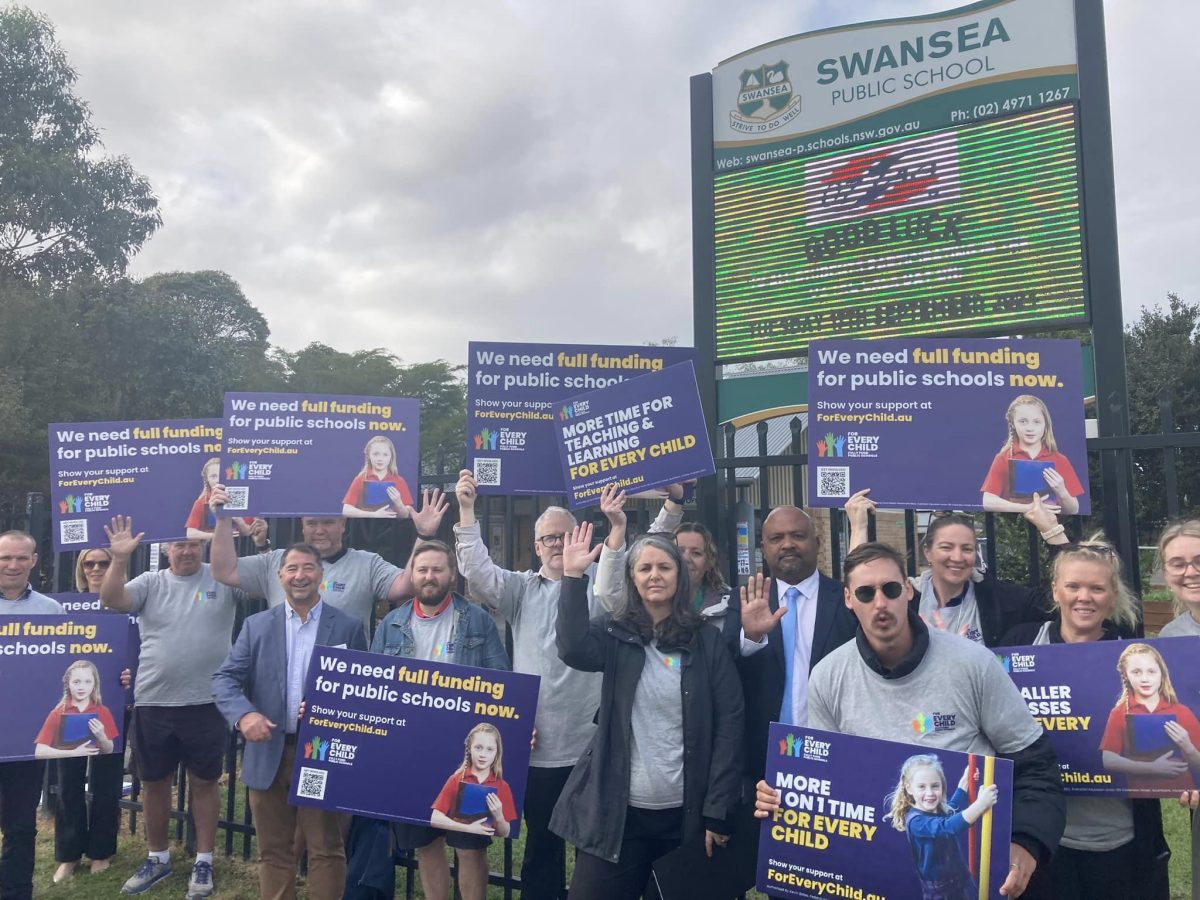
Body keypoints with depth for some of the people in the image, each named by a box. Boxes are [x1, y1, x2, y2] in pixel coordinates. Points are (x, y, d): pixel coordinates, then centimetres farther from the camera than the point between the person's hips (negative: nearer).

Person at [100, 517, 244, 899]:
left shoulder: (222, 579, -1)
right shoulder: (150, 583, 4)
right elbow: (111, 600, -9)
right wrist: (120, 559, -25)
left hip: (206, 703, -2)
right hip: (153, 702, 3)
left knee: (204, 781, 8)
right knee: (154, 781, 16)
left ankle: (203, 861, 22)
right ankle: (157, 857, 34)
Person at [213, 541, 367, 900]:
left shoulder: (348, 627, 0)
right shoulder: (256, 625, 5)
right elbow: (224, 678, -1)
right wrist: (244, 714, -20)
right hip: (269, 753, 2)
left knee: (326, 849, 5)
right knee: (273, 850, 14)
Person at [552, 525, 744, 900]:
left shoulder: (707, 640, -1)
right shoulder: (613, 633, 1)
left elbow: (728, 724, -4)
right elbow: (574, 650, -20)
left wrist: (718, 810, -7)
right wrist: (573, 576, -24)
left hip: (686, 813, 0)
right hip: (616, 809, 0)